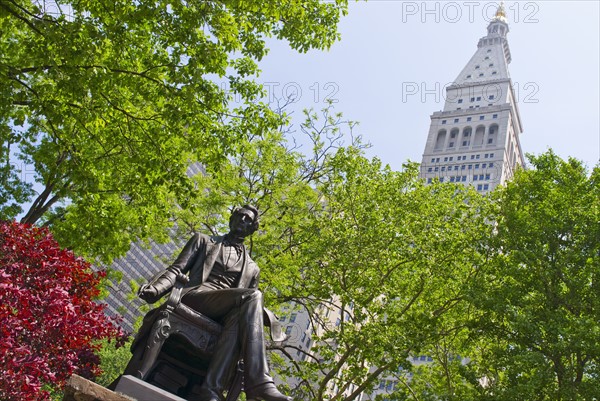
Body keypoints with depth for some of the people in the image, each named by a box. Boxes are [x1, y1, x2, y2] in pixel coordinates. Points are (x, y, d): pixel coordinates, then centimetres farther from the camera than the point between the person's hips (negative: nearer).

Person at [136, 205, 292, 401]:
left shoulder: (252, 268, 28)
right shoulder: (203, 241, 22)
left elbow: (247, 304, 22)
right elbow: (176, 270, 11)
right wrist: (155, 288, -9)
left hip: (224, 315, 3)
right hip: (194, 297, -3)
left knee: (239, 318, -37)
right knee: (253, 296, -31)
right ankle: (259, 383, -40)